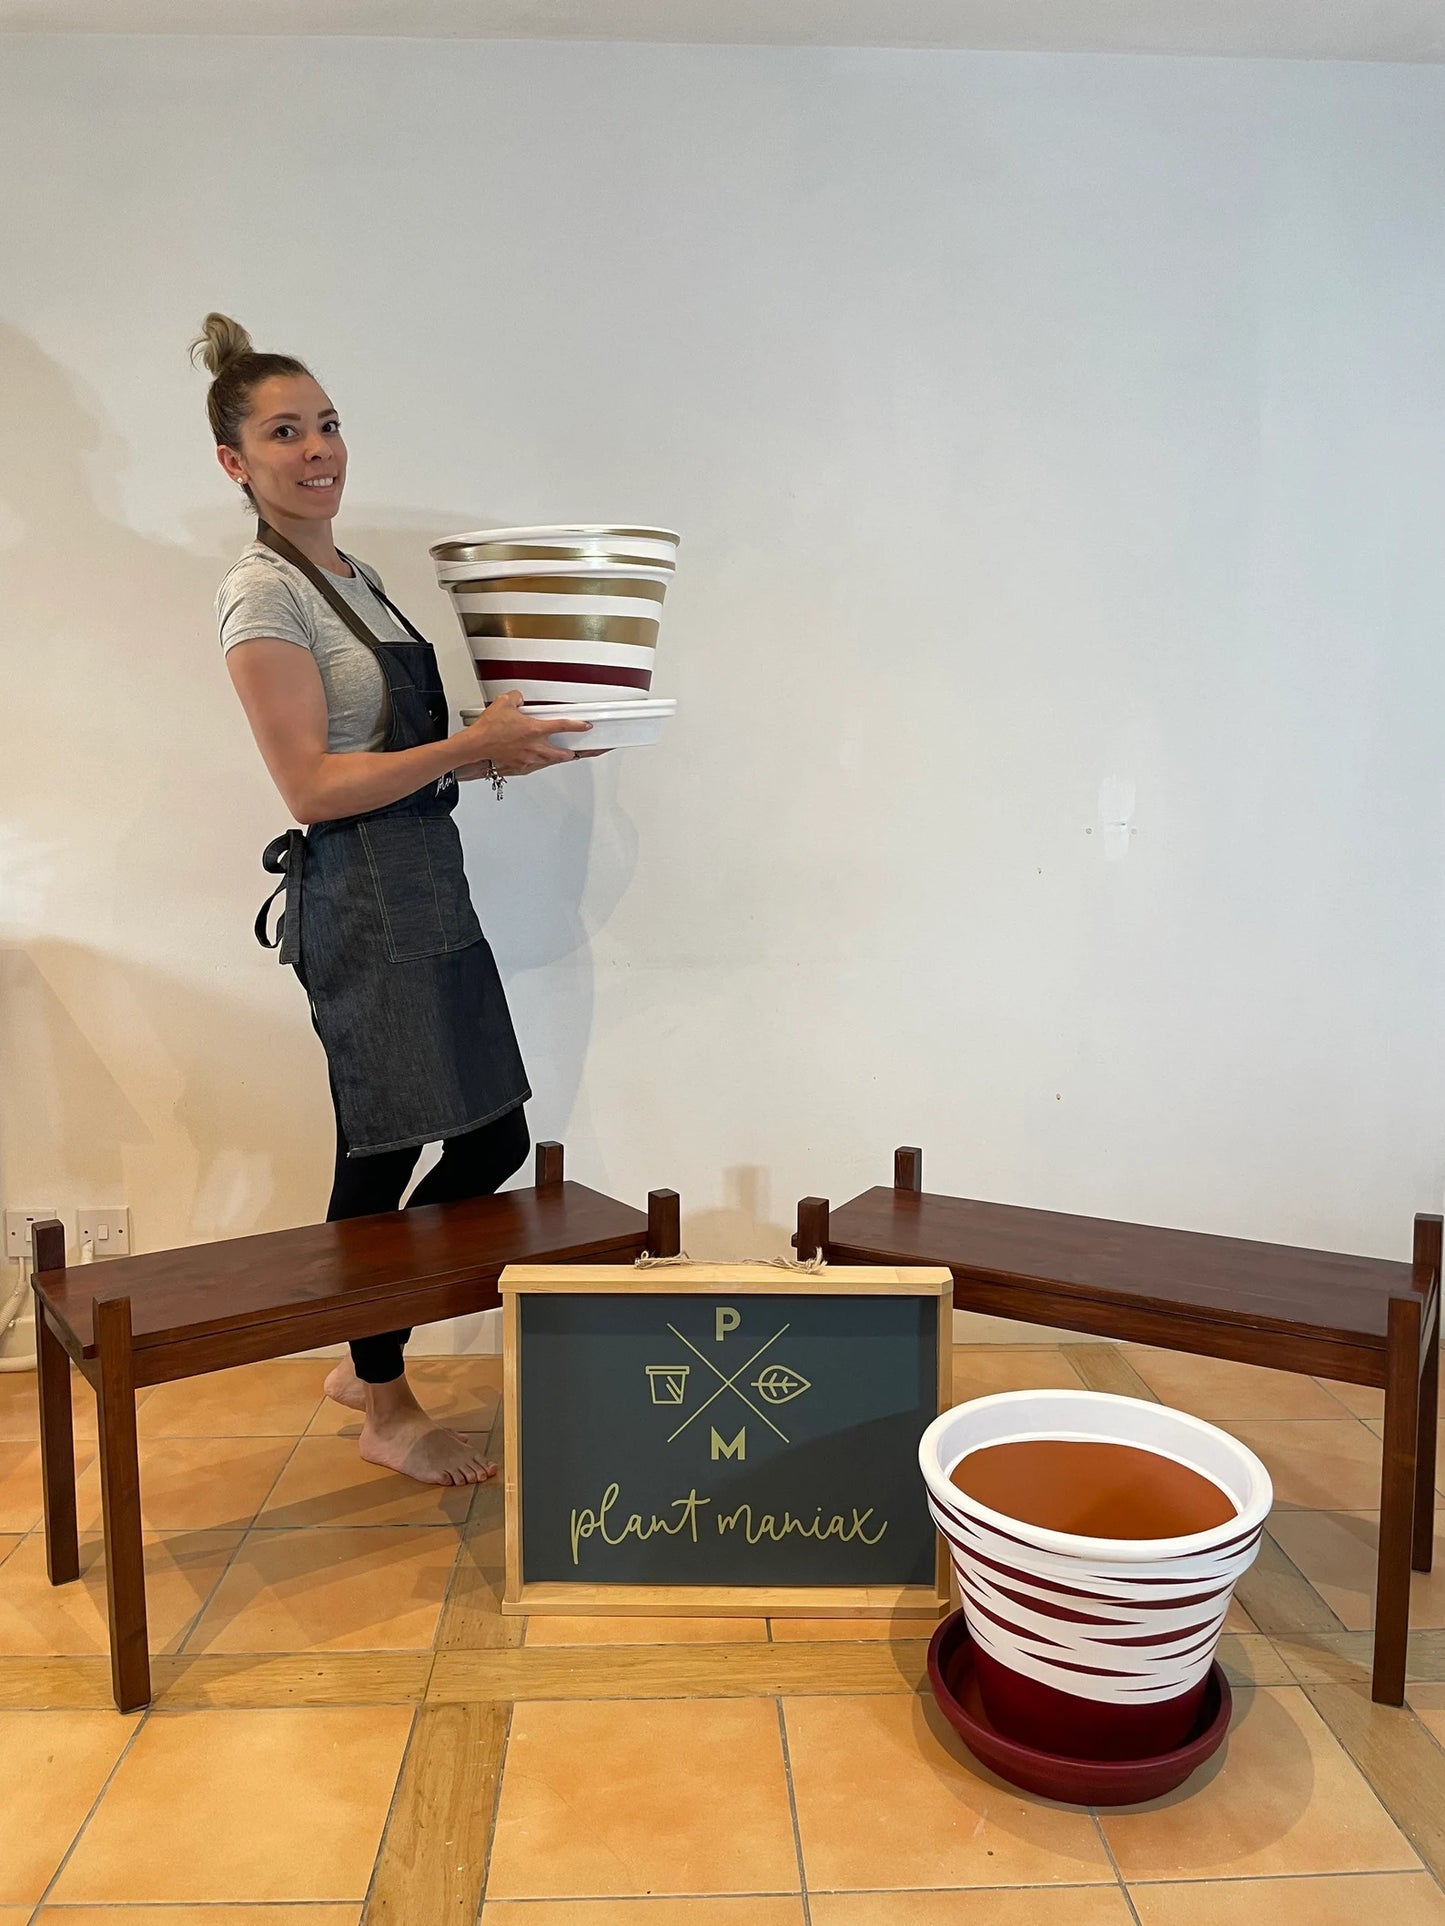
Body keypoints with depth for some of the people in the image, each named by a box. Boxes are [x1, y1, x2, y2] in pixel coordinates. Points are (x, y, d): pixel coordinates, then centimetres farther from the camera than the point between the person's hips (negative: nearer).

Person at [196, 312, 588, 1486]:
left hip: (427, 883, 9)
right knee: (383, 1160, 2)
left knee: (494, 1140, 11)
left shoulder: (355, 579, 17)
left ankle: (365, 1358, 30)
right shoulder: (262, 594, -10)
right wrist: (473, 745, -17)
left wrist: (504, 740, 6)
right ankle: (388, 1412, 23)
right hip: (362, 900, -9)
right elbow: (314, 786, -17)